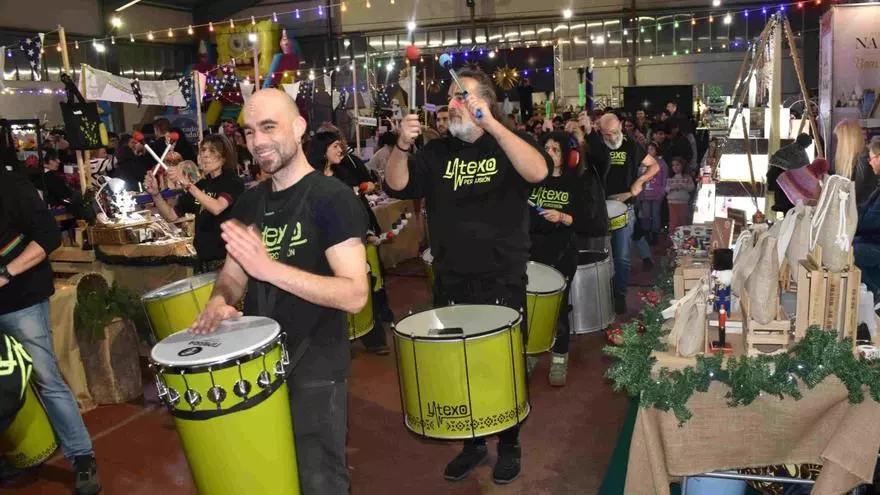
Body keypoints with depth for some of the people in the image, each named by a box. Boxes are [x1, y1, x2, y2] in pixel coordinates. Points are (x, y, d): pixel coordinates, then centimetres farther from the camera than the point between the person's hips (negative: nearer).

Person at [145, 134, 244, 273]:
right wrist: (155, 193, -6)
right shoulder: (200, 185, 13)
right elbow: (171, 216, 10)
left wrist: (187, 185, -31)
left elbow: (216, 208, -25)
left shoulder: (233, 183, -5)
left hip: (227, 257, -6)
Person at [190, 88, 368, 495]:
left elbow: (355, 294, -23)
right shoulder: (250, 202, 5)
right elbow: (233, 271, 13)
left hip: (315, 369, -6)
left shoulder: (332, 198, -16)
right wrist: (220, 300, -11)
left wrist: (269, 267, -32)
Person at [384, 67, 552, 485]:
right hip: (450, 284, 4)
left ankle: (509, 445, 32)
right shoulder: (437, 152, 6)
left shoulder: (509, 145, -4)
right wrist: (402, 145, -24)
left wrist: (490, 124, -34)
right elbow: (397, 186, -5)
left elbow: (538, 172, -26)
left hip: (502, 282, -3)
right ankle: (472, 443, 34)